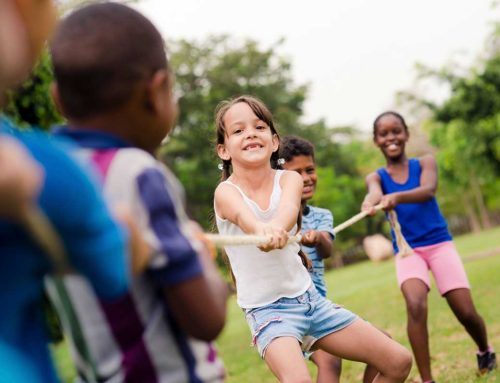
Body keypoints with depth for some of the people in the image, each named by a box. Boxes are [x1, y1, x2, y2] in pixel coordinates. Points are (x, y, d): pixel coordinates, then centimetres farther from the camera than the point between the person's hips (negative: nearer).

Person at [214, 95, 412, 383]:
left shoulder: (289, 179, -3)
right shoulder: (226, 192, -12)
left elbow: (289, 206, -28)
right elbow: (243, 216, -37)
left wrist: (277, 227, -52)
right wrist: (261, 230, -61)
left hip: (310, 298, 5)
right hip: (267, 309, -4)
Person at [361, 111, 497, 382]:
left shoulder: (425, 163, 0)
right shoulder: (376, 177, 2)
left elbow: (428, 190, -23)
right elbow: (375, 194, -23)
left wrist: (398, 197, -44)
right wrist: (369, 204, -49)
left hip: (439, 243, 0)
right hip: (407, 250, 0)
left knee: (466, 312, -4)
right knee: (415, 306, -26)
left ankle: (486, 352, 30)